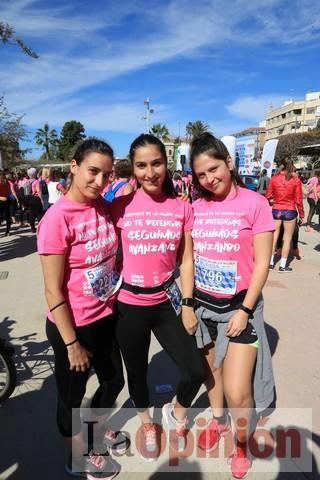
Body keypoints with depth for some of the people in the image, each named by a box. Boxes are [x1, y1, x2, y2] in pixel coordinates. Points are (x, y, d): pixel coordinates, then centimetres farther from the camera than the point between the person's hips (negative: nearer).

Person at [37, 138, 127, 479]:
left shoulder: (102, 206, -2)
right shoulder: (57, 218, -22)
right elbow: (53, 291, -19)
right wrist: (71, 343, -14)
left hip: (106, 317, 7)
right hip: (73, 325, -7)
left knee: (114, 380, 25)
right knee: (71, 396, 18)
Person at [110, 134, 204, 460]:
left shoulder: (182, 208, -2)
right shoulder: (120, 206, -8)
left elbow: (186, 260, 1)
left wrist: (187, 304, 0)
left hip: (167, 302, 2)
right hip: (130, 305, -1)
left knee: (195, 373, 5)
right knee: (137, 373, 19)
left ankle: (176, 414, 41)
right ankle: (146, 424, 51)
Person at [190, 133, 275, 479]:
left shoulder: (254, 203, -11)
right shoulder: (196, 207, 0)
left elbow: (262, 263, -10)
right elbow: (190, 257, 6)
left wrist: (245, 310, -12)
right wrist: (188, 301, 3)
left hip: (239, 305, -4)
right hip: (202, 304, 4)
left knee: (238, 392, -1)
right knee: (209, 370, 21)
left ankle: (242, 444, 32)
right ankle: (218, 420, 51)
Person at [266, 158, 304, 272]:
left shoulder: (274, 178, -4)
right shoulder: (295, 180, -9)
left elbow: (268, 196, 0)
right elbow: (298, 200, -7)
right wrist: (301, 214, 4)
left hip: (276, 210, 2)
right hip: (290, 211, -2)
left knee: (274, 237, 13)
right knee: (287, 239, 8)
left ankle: (270, 263, 19)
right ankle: (283, 265, 14)